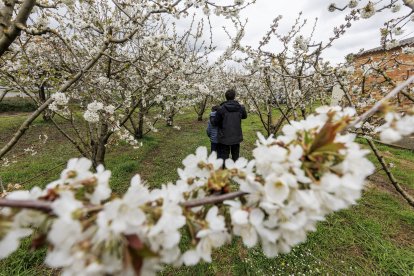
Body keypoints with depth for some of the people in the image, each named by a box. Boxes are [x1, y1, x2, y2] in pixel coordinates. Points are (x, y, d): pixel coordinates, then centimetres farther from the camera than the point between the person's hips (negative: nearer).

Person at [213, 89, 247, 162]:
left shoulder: (221, 109, -15)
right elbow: (245, 116, 17)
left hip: (224, 137, -3)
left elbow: (215, 122, -7)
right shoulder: (241, 108, -4)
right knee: (235, 156, 20)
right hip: (237, 137, 4)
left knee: (223, 157, 6)